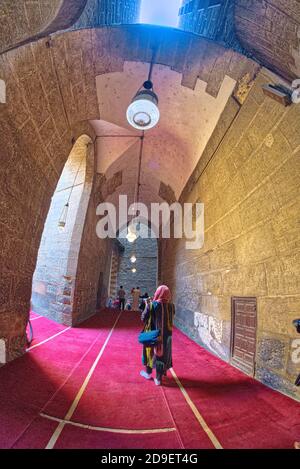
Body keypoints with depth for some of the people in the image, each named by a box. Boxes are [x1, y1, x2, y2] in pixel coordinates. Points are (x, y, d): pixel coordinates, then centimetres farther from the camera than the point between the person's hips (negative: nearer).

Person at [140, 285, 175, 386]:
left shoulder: (151, 305, -19)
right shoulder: (171, 306, -9)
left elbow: (143, 318, -11)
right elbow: (170, 319, 7)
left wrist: (147, 306, -1)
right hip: (166, 335, 2)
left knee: (150, 351, 20)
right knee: (163, 353, 15)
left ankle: (148, 372, 38)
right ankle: (158, 378, 24)